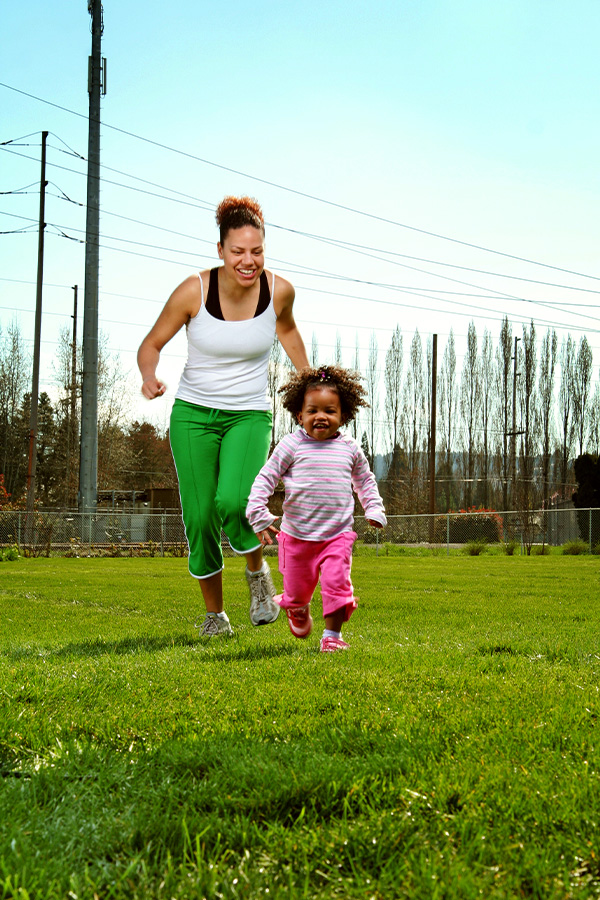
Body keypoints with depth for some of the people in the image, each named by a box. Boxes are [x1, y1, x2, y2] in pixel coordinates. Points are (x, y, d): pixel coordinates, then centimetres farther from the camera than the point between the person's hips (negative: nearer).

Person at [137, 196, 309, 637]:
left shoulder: (279, 290, -9)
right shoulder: (194, 291, -14)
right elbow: (151, 344, -3)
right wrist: (150, 377, -23)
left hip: (250, 415, 0)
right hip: (193, 414, 0)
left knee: (233, 501, -25)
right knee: (200, 516, -5)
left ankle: (258, 572, 6)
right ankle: (215, 613, 17)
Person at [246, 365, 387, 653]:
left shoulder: (350, 448, 4)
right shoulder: (292, 445, -5)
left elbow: (365, 480, 21)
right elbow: (265, 478, -4)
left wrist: (374, 510, 10)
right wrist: (259, 515, -12)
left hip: (338, 534, 1)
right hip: (297, 534, -1)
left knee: (336, 582, -15)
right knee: (297, 588, 11)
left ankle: (332, 634, 3)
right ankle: (298, 611, 46)